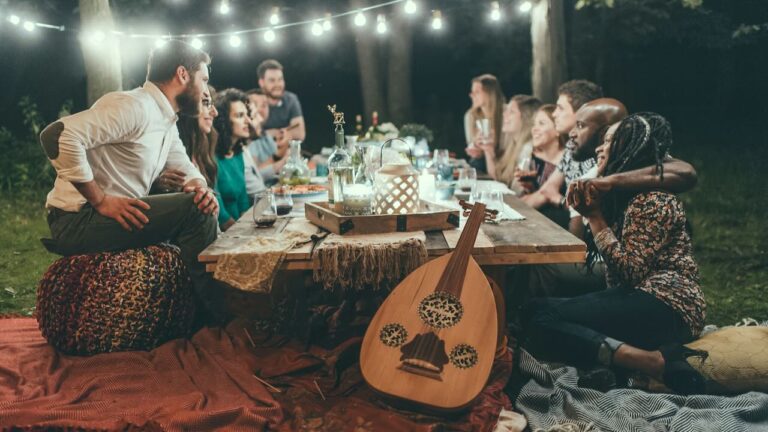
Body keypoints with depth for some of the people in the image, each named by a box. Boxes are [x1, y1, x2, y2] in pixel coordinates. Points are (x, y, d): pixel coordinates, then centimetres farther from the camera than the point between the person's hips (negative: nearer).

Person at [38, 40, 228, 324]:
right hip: (77, 219, -10)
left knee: (204, 205, 10)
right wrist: (101, 200, -26)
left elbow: (187, 170, 16)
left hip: (120, 216, 10)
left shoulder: (167, 122, 15)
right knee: (194, 210, -21)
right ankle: (216, 318, -10)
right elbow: (58, 135, -27)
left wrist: (200, 188, -9)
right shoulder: (134, 106, -18)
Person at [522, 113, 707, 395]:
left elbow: (630, 271, -17)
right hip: (636, 300, 10)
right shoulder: (622, 195, 20)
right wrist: (586, 210, 2)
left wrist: (595, 216, -11)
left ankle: (659, 363, -31)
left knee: (538, 316, -23)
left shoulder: (654, 201, -8)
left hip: (664, 307, -10)